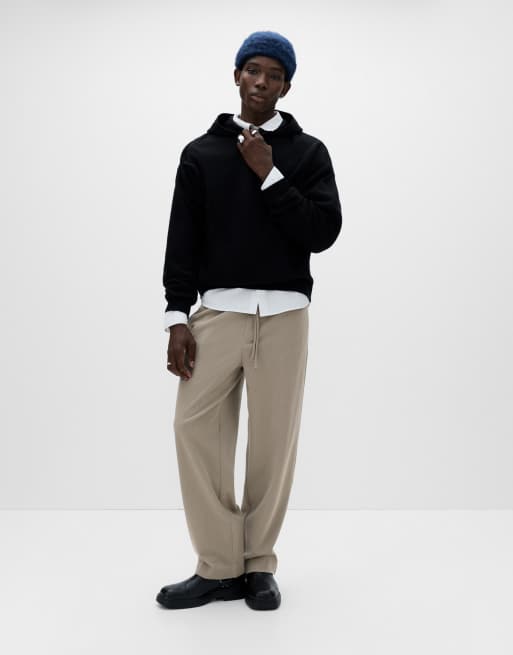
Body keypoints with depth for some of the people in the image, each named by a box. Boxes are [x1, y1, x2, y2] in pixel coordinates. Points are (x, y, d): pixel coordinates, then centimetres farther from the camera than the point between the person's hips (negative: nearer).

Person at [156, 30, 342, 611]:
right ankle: (220, 568, 6)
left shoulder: (307, 152, 8)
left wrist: (269, 175, -7)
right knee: (196, 429, -6)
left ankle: (259, 565, 16)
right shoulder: (202, 152, 11)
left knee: (274, 440, -1)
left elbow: (323, 233, -3)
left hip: (283, 316, -1)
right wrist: (176, 316, -2)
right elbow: (182, 240, 7)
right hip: (217, 312, 1)